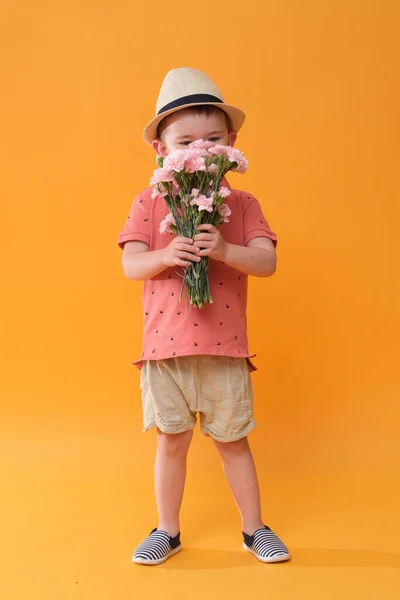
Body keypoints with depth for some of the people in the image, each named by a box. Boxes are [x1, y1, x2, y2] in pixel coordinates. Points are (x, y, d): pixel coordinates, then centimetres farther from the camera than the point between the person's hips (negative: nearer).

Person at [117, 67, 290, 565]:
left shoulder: (242, 204, 2)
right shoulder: (149, 204, 2)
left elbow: (267, 262, -7)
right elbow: (131, 266, -5)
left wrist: (224, 250, -26)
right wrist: (166, 254, -25)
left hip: (225, 347, 0)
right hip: (165, 347, 1)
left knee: (233, 441, 12)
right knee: (171, 442, 12)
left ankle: (254, 529, 33)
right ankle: (168, 531, 33)